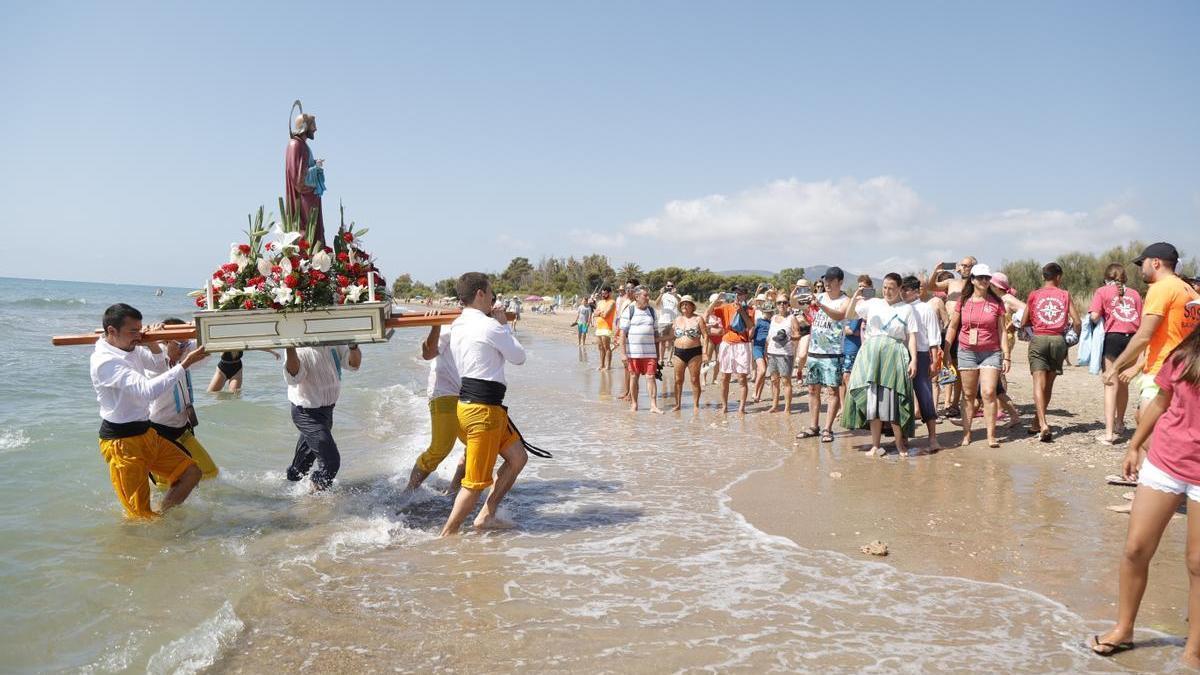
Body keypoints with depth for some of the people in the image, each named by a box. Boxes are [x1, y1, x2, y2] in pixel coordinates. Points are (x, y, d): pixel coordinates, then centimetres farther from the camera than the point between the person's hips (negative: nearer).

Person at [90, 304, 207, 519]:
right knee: (140, 514, -3)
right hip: (121, 441, -9)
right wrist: (184, 364, -29)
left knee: (190, 473, 7)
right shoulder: (105, 361, -23)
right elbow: (148, 390, -33)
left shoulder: (130, 348, 4)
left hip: (146, 433, 9)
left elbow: (156, 361, 24)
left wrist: (151, 343, 2)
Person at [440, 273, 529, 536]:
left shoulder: (457, 325, 12)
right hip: (483, 407, -10)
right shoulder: (490, 326, -15)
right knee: (477, 480, -2)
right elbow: (519, 357, -3)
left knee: (518, 457, 18)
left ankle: (486, 516, 19)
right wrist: (504, 325, 9)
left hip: (468, 402, 10)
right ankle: (447, 534, 5)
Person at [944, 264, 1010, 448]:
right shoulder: (963, 301, 4)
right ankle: (966, 434, 13)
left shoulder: (996, 303, 2)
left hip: (991, 353, -1)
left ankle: (991, 435, -4)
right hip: (967, 352, 1)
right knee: (968, 395, 6)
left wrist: (1007, 356, 0)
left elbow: (1001, 331, 4)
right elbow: (952, 327, 9)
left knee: (989, 393, -10)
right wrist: (946, 352, 6)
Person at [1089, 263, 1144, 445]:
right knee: (1124, 384, 20)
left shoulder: (1102, 291, 3)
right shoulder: (1134, 293, 13)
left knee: (1111, 385, -4)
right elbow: (1141, 321, 8)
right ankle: (1119, 424, 36)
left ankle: (1109, 433, -11)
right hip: (1133, 338, 4)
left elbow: (1094, 316, -8)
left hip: (1113, 337, -4)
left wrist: (1102, 320, 13)